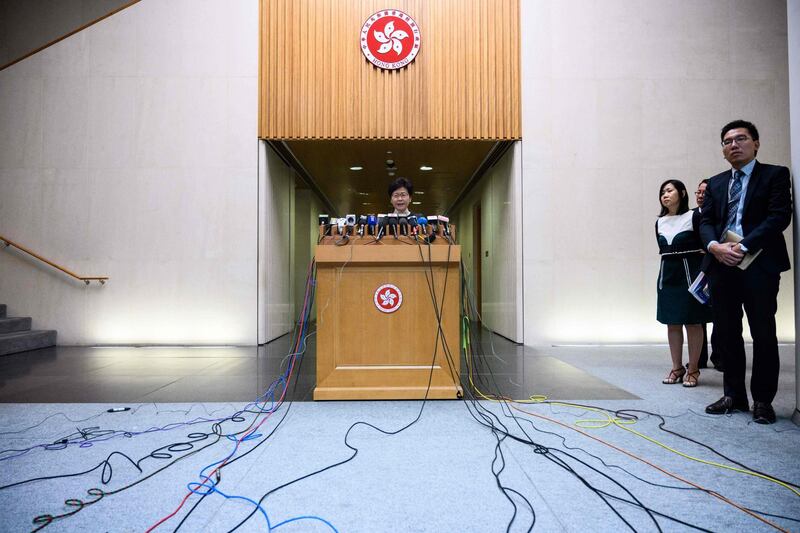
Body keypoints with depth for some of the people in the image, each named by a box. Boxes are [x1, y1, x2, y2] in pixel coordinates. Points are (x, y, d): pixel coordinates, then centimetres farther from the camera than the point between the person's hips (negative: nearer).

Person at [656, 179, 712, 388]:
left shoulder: (694, 217, -6)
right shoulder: (660, 222, 9)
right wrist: (670, 266, 9)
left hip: (690, 274, -5)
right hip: (667, 275, 5)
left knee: (692, 322, 1)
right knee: (672, 323, 7)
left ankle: (693, 369, 11)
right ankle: (677, 368, 17)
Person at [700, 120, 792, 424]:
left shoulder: (775, 175, 4)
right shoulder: (715, 183, 17)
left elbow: (780, 216, -8)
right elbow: (706, 222, 9)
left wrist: (744, 247, -17)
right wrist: (715, 247, -11)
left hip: (759, 265, -4)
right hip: (722, 265, 4)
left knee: (763, 334, 2)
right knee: (727, 333, 8)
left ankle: (762, 400, 13)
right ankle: (733, 395, 19)